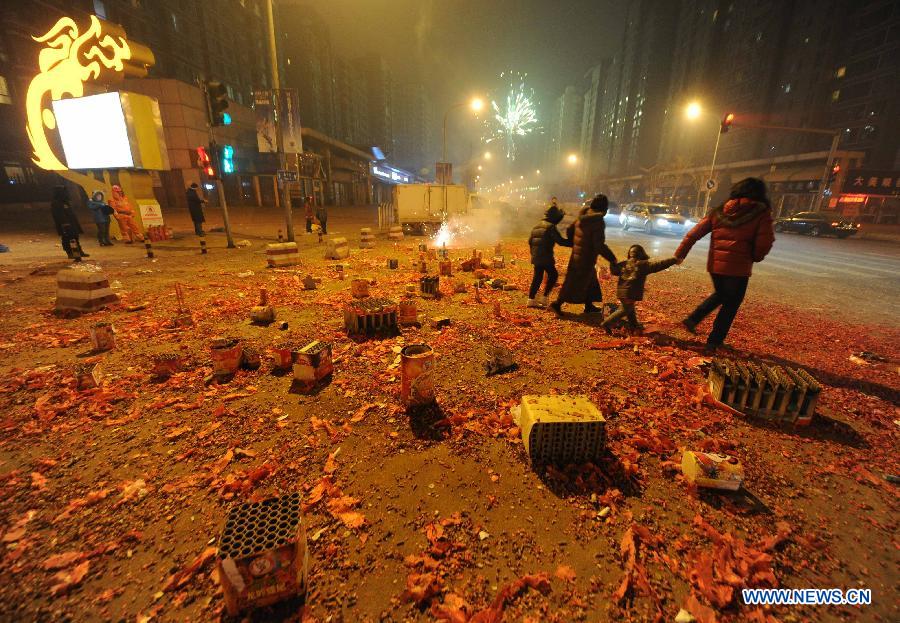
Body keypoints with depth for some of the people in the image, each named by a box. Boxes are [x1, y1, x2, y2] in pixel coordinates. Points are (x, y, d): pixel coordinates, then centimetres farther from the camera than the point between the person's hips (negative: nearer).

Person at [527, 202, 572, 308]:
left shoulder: (537, 226, 14)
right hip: (546, 257, -8)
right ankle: (544, 298, 4)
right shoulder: (551, 227, -11)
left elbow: (530, 241, 18)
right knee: (553, 275, 5)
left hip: (536, 257, 8)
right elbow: (560, 241, -17)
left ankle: (531, 299, 14)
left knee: (537, 277, 13)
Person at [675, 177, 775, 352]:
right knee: (730, 304, 12)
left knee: (720, 294, 29)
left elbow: (694, 234, 2)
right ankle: (714, 342, 17)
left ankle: (693, 319, 15)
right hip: (738, 267, -4)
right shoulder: (761, 212, -5)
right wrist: (755, 257, 10)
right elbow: (765, 242, -10)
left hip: (715, 265, 4)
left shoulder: (719, 211, 5)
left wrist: (679, 255, 6)